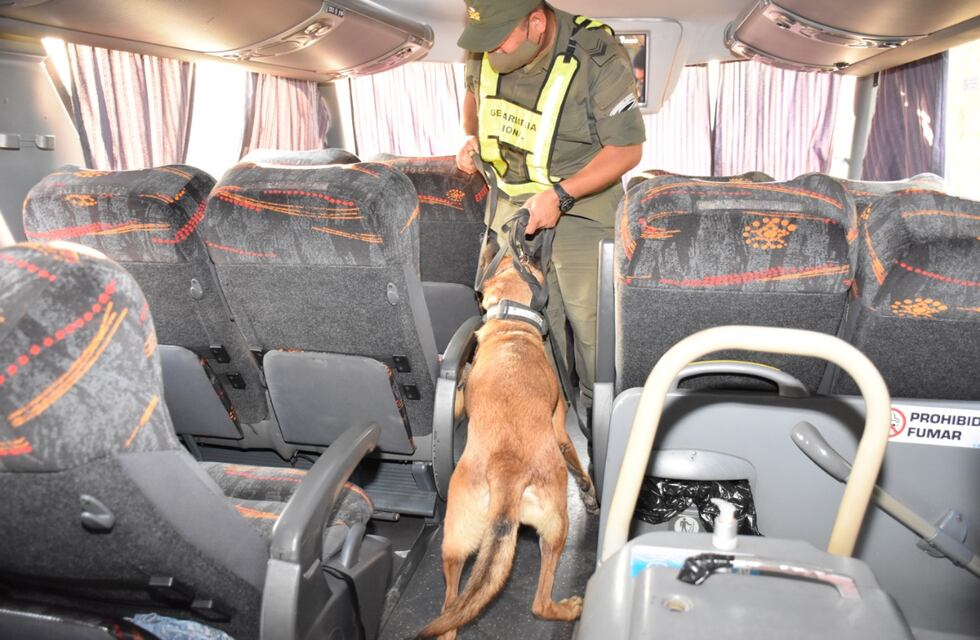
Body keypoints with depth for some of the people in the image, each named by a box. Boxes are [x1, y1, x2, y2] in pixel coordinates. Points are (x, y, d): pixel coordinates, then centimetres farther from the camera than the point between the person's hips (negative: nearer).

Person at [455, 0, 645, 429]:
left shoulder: (598, 59, -22)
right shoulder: (486, 52, -5)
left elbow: (627, 150, -16)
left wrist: (560, 195, -24)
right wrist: (473, 138, 0)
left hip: (580, 207, -5)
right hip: (514, 201, 5)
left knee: (588, 320, 0)